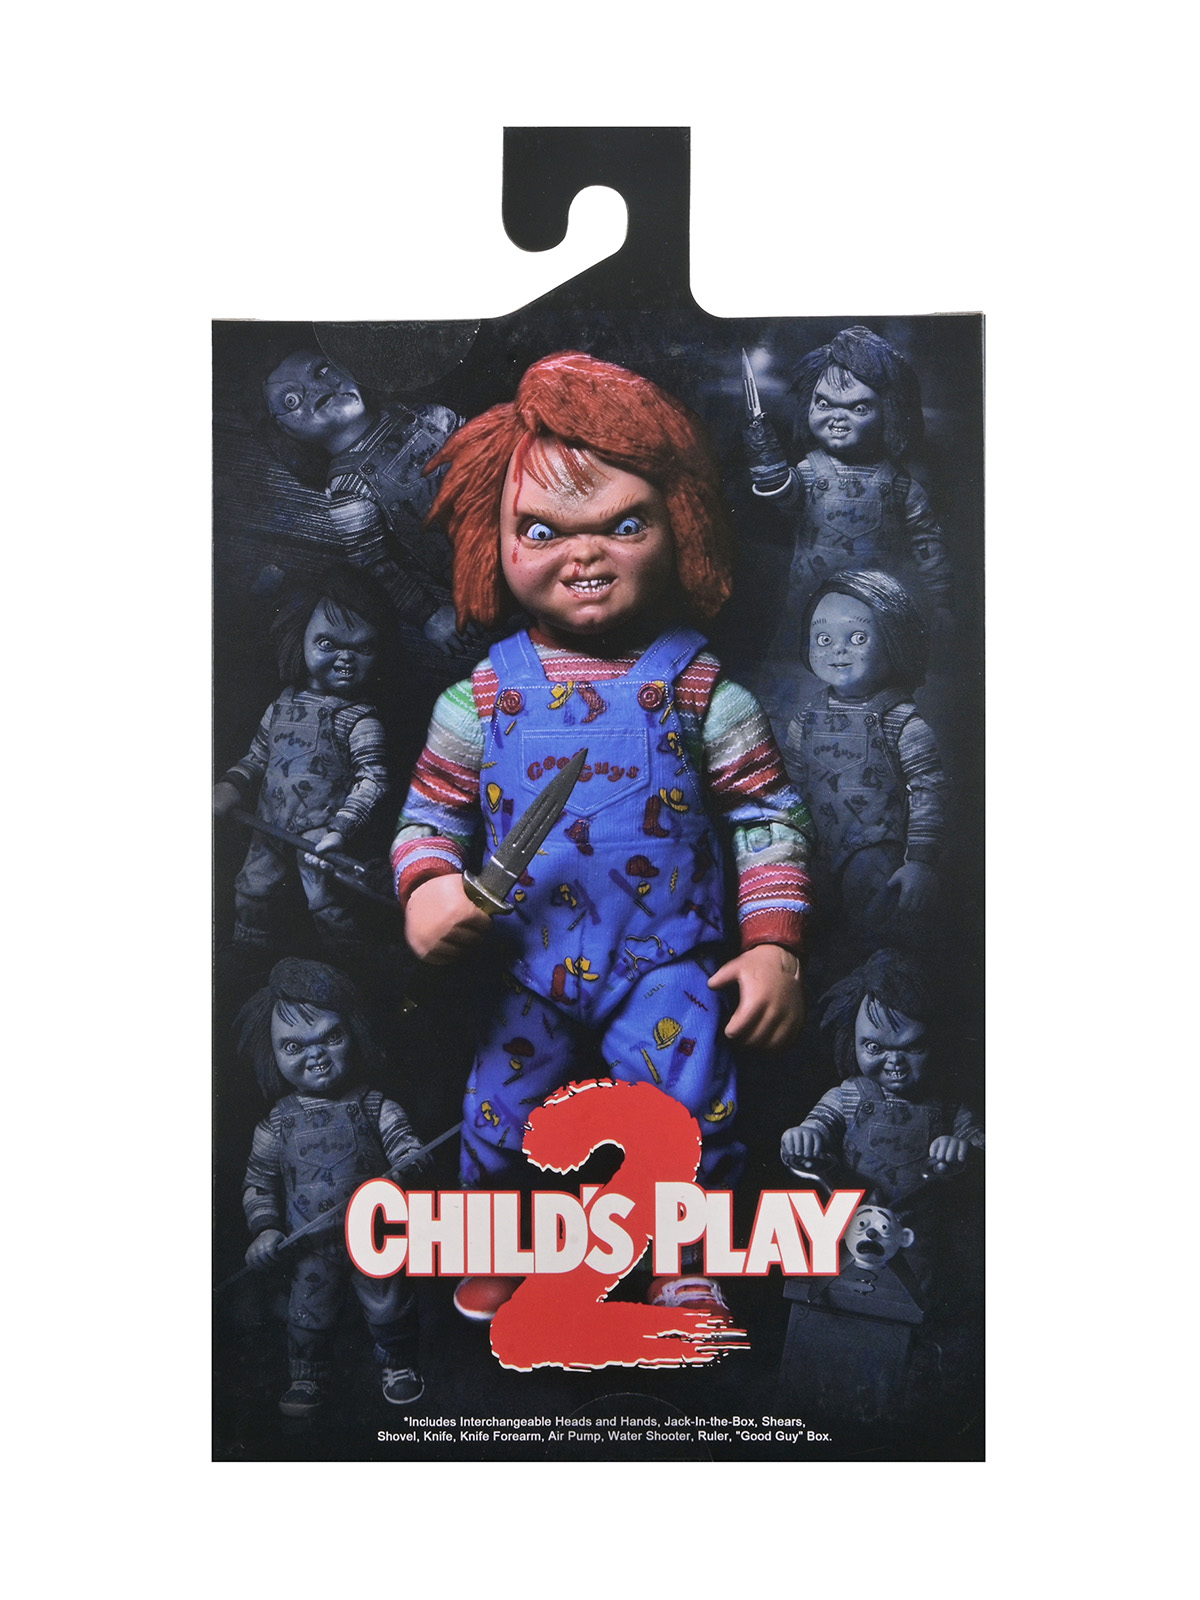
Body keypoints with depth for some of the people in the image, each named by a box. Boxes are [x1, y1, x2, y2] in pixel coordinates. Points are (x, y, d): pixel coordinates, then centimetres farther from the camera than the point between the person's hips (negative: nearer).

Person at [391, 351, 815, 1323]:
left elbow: (770, 815, -1)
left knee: (695, 1113, -6)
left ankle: (690, 1270, 23)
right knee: (496, 1118, 7)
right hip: (530, 968, 2)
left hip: (666, 964, -1)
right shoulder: (482, 696, -1)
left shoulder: (698, 686, -5)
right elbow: (430, 811, 8)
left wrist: (775, 946, -6)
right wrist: (426, 886, -13)